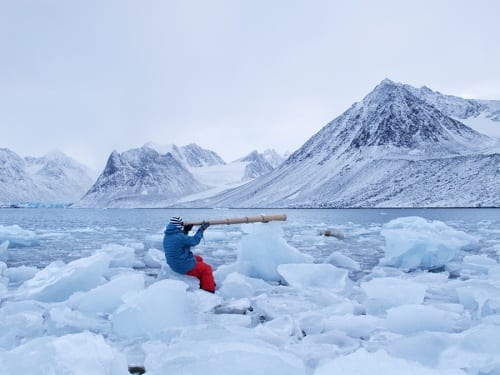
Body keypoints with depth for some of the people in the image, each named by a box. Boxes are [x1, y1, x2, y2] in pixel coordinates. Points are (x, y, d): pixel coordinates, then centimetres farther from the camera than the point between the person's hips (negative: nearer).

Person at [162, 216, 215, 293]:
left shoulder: (167, 236, 0)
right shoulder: (179, 237, -28)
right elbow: (194, 241, -15)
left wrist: (185, 230, 5)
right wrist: (201, 229, -4)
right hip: (184, 267, -9)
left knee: (199, 259, 28)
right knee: (207, 268, 8)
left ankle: (202, 283, 36)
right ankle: (209, 290, 17)